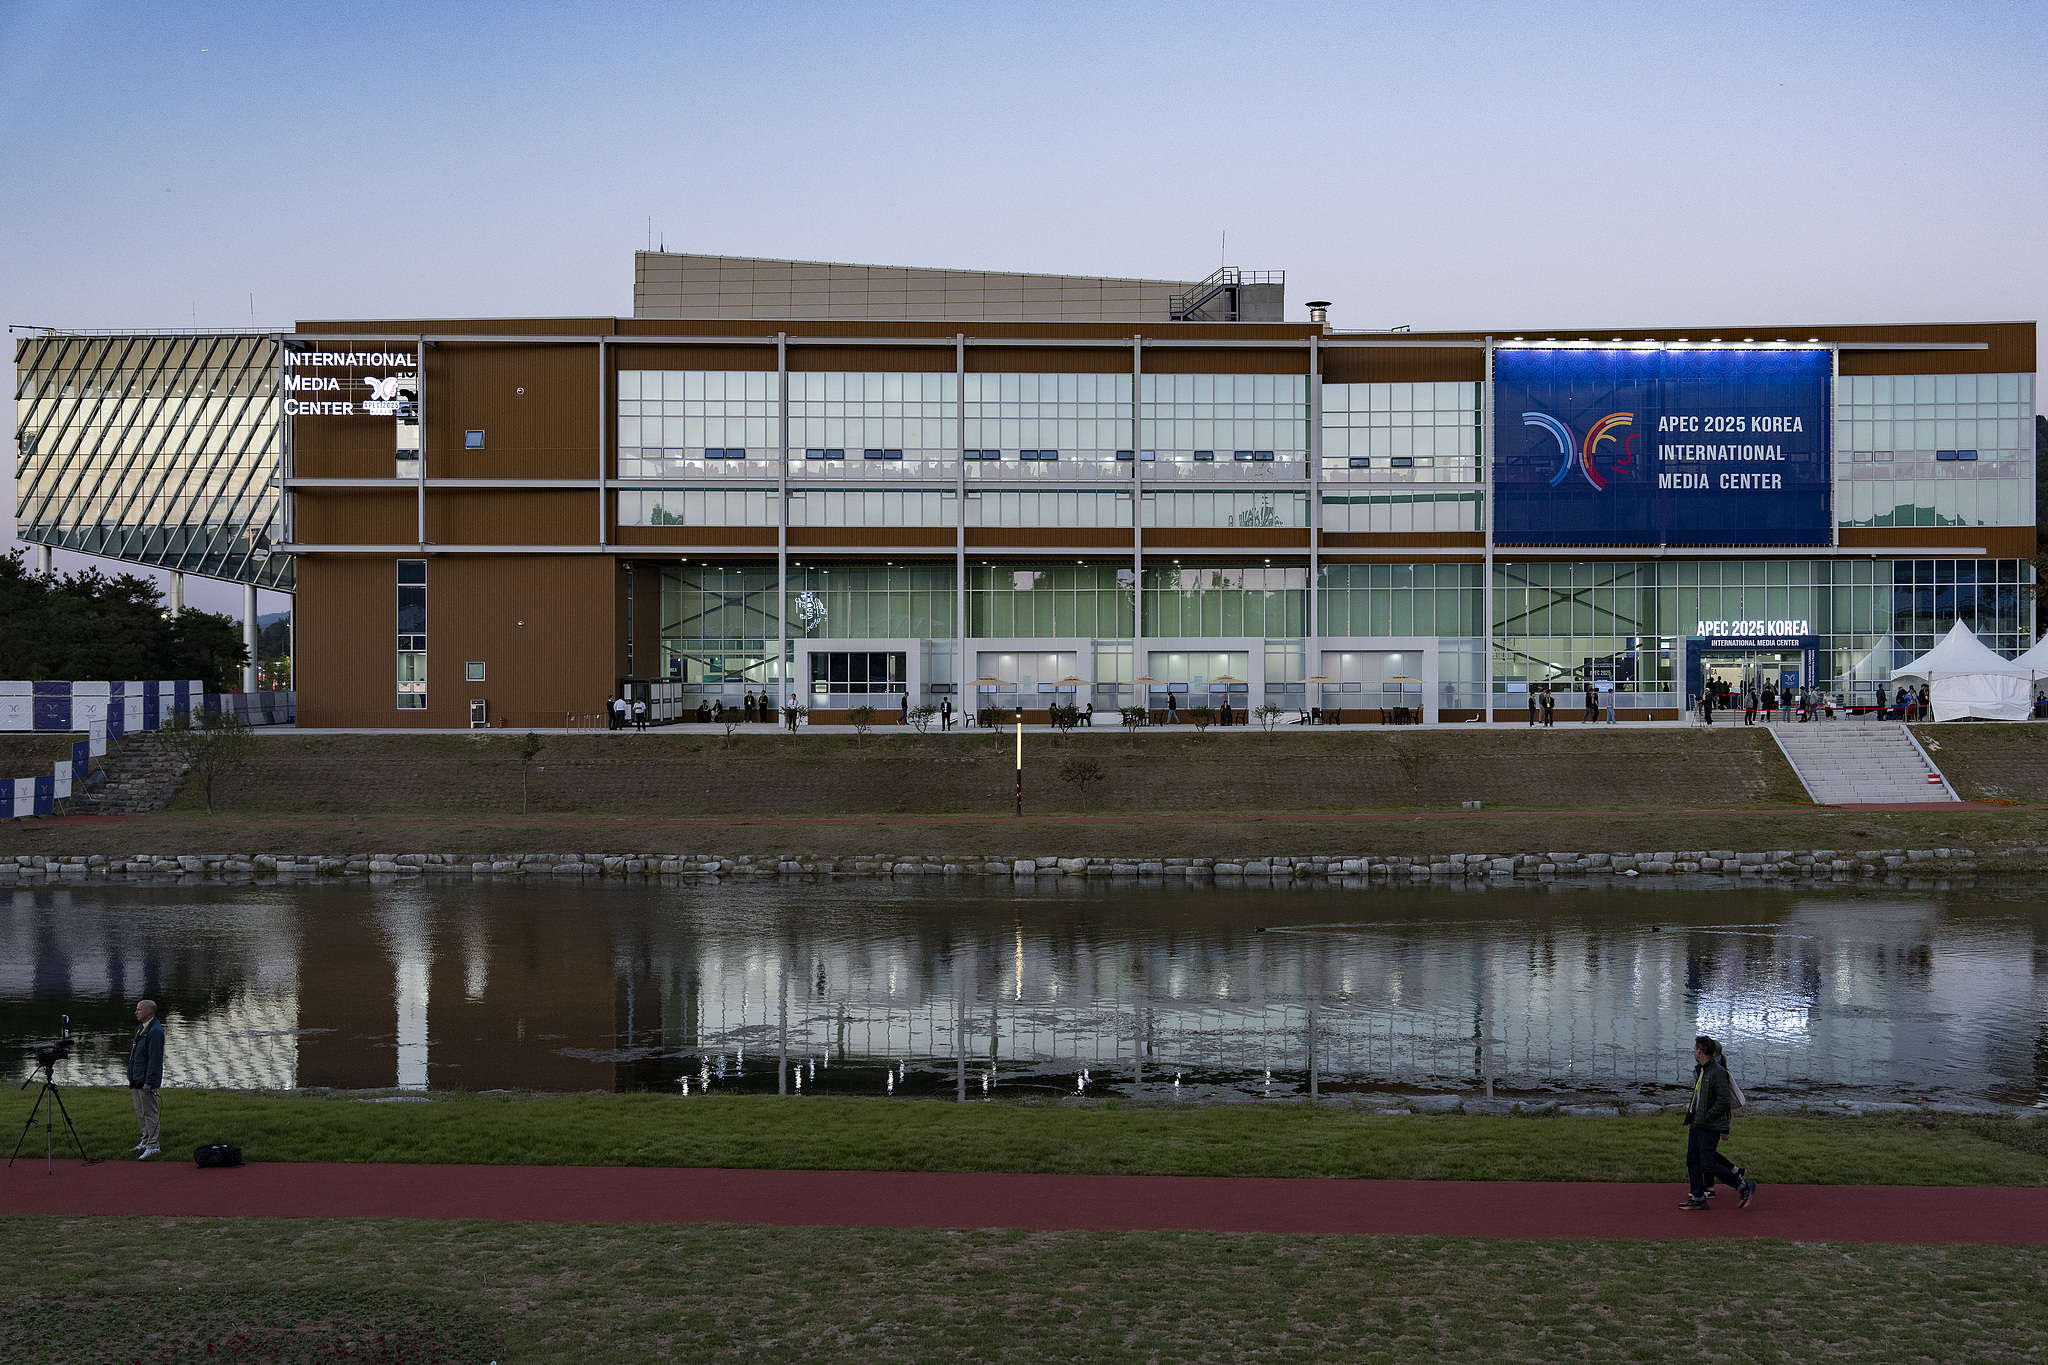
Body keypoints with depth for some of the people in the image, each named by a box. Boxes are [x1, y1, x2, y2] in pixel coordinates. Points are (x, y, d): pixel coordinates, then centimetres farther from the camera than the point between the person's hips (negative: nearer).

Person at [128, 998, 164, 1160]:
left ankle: (152, 1146, -2)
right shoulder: (141, 1028, 14)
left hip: (147, 1080, -10)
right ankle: (146, 1140, 29)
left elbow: (154, 1059, -22)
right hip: (136, 1080, 10)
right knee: (140, 1112, 17)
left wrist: (148, 1082, -23)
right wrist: (131, 1078, 21)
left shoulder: (155, 1031, -18)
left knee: (149, 1113, -6)